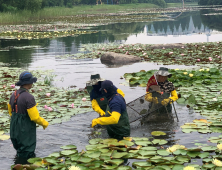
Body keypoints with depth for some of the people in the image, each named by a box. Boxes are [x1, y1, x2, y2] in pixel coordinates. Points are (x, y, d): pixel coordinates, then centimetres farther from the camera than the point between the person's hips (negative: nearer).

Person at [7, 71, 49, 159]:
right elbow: (35, 117, -21)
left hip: (15, 129, 8)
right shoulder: (29, 97, -22)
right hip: (26, 131, -8)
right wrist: (44, 123, -3)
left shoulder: (14, 95, 3)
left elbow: (10, 112, 13)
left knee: (19, 153, 22)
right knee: (27, 156, 4)